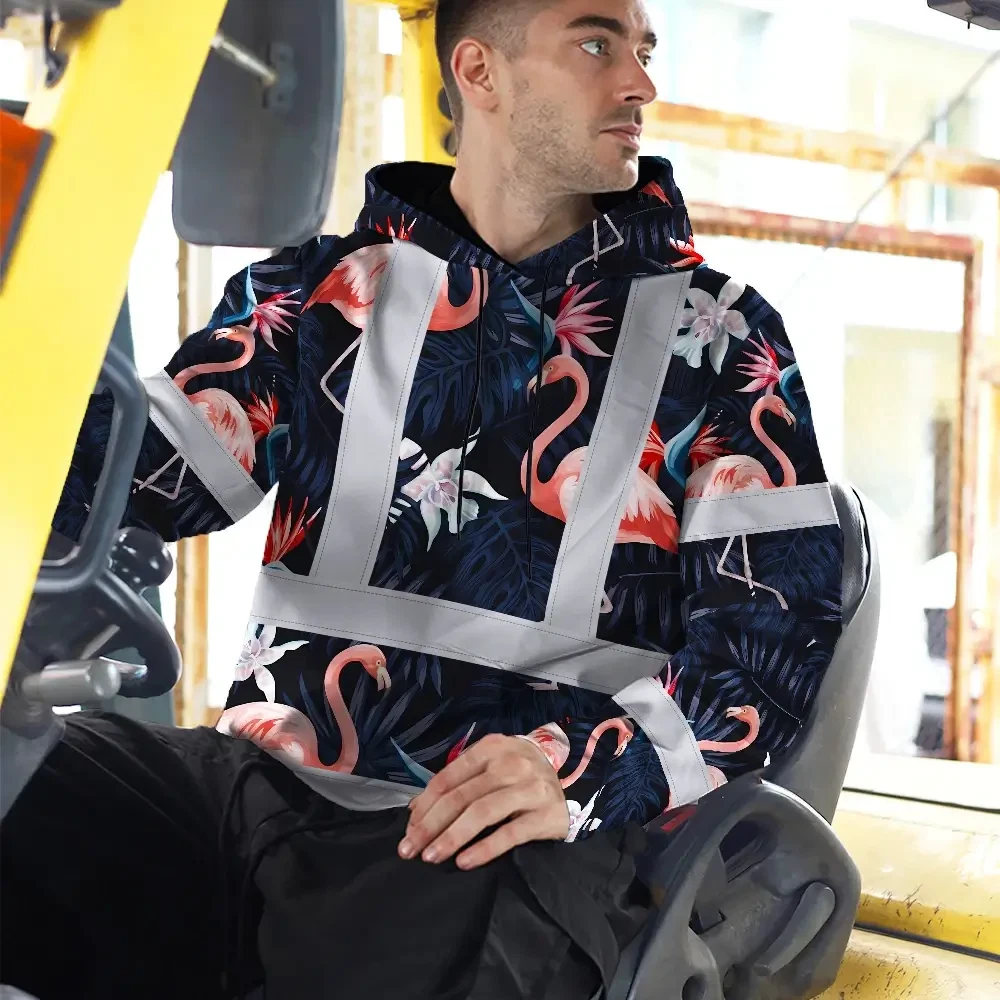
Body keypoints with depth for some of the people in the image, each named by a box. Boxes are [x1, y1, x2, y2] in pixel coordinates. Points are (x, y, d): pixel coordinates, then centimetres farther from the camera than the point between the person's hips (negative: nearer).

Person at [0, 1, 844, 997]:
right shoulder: (322, 292, 16)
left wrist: (591, 767, -15)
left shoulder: (717, 336, 11)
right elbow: (150, 472, 6)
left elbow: (781, 621, 3)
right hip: (265, 782, 3)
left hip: (514, 836, -2)